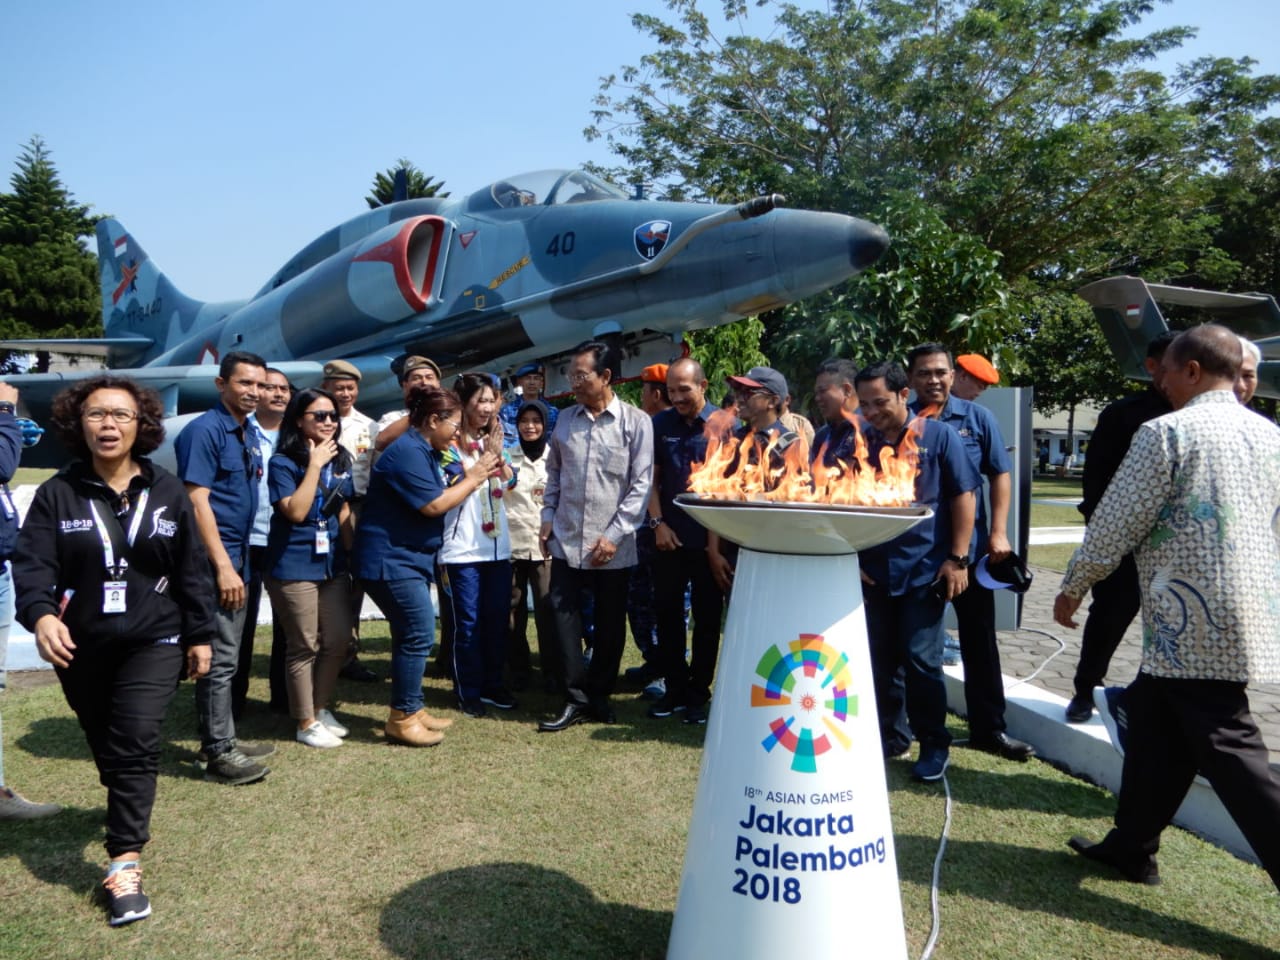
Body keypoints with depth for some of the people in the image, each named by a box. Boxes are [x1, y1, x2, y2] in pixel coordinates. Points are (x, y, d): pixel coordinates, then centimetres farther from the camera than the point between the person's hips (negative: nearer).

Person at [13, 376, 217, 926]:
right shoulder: (57, 495, -3)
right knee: (106, 746, 17)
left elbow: (193, 571, 3)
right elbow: (31, 564, -13)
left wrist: (201, 634, 2)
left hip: (153, 642, -1)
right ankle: (129, 811, 43)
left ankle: (124, 864, -11)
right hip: (81, 648, 2)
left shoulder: (167, 493, 1)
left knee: (136, 743, -13)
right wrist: (40, 614, -33)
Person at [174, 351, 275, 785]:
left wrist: (238, 563, 14)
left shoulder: (247, 432, 13)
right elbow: (197, 502, -18)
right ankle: (218, 754, 5)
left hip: (237, 557, 9)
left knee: (226, 655, 15)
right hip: (215, 561, -9)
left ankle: (220, 740, 26)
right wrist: (223, 566, -22)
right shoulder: (204, 430, -13)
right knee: (220, 657, -4)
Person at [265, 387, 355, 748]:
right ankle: (306, 723, 15)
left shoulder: (341, 459, 8)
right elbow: (295, 512, -23)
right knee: (304, 647, 2)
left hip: (333, 564, 6)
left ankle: (321, 708, 29)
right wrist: (314, 465, -21)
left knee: (339, 641, 10)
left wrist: (352, 552, 12)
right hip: (294, 567, -6)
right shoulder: (283, 462, -11)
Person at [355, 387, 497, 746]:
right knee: (419, 636, -8)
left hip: (407, 558, 11)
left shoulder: (423, 450, 14)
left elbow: (439, 495, 14)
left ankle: (410, 709, 24)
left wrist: (476, 474, 3)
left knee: (411, 635, 14)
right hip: (391, 559, -11)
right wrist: (473, 478, -12)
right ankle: (402, 717, 3)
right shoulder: (408, 452, -19)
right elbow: (433, 505, -22)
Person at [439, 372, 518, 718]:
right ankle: (468, 692, 13)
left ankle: (493, 685, 24)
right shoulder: (450, 443, -7)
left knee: (497, 619, 11)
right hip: (464, 548, -6)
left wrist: (498, 454, -10)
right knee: (468, 622, 1)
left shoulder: (494, 439, 11)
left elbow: (510, 481, 5)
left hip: (498, 546, 6)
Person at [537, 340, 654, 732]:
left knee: (610, 624, 9)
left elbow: (641, 485, -9)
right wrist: (548, 516, 7)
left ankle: (598, 695, 25)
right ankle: (576, 699, 10)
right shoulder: (565, 419, 7)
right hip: (566, 540, 3)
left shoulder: (636, 422, -7)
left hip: (612, 545, -3)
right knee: (565, 617, 0)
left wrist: (614, 535, -13)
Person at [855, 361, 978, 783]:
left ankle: (934, 744, 15)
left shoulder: (939, 436, -4)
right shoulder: (860, 443, 5)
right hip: (874, 570, 4)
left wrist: (957, 558, -9)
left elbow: (963, 496, -3)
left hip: (925, 570, -4)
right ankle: (890, 735, 26)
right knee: (880, 660, 11)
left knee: (920, 660, -2)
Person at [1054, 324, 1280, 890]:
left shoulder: (1168, 432, -11)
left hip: (1193, 626, -8)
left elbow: (1115, 523, -11)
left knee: (1230, 754, -3)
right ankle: (1131, 847, 29)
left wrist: (1072, 588, 2)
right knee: (1153, 717, 18)